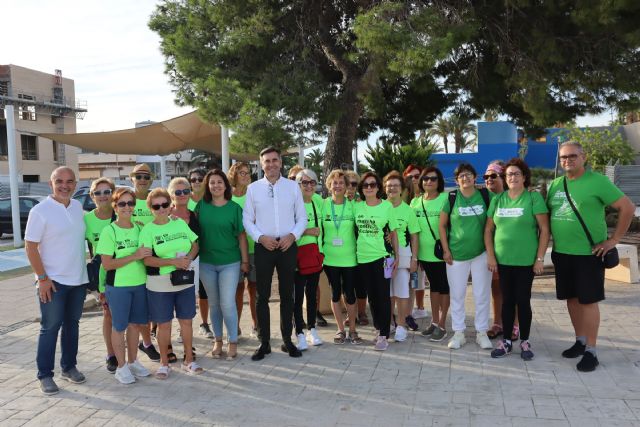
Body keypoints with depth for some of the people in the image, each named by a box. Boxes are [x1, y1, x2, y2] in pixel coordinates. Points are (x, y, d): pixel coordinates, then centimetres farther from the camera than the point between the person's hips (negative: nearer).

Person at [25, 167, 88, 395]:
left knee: (72, 324, 14)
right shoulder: (40, 211, -11)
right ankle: (45, 375, 14)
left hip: (78, 279, 5)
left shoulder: (78, 207, 5)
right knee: (50, 327, 3)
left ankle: (69, 367, 27)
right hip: (53, 281, -5)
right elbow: (30, 247, -11)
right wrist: (42, 278, -14)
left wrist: (90, 266, 11)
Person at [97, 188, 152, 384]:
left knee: (135, 323, 14)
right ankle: (121, 367, 21)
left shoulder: (138, 228, 5)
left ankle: (133, 362, 30)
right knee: (119, 326, 7)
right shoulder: (109, 231, -10)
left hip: (140, 283, 5)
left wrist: (146, 255, -2)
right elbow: (107, 264, -15)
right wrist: (134, 256, -21)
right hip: (118, 286, -5)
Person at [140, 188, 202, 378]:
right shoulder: (147, 230, -6)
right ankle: (164, 363, 22)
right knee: (164, 324, 6)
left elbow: (195, 245, 10)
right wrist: (174, 262, -22)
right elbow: (147, 260, -14)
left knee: (186, 321, 9)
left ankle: (189, 360, 23)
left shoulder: (180, 223, 5)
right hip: (160, 285, -3)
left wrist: (189, 258, -11)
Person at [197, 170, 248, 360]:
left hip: (230, 262, -2)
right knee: (214, 304, 12)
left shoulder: (234, 207, -5)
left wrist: (245, 261, -2)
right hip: (206, 263, 3)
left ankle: (233, 341, 13)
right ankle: (218, 340, 27)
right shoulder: (202, 205, 1)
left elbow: (241, 235, -2)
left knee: (227, 304, -4)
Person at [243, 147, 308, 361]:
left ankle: (287, 340, 21)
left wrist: (292, 235, -11)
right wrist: (261, 237, -12)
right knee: (262, 296, 4)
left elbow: (302, 217, 5)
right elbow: (247, 219, 3)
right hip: (263, 246, 0)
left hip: (288, 246, 1)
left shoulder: (293, 186, 4)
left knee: (287, 295, 9)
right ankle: (264, 343, 15)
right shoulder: (253, 188, 2)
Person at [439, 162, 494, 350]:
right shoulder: (451, 198, -3)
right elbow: (442, 225, 2)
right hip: (456, 254, 0)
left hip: (481, 253, 0)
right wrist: (446, 250, -2)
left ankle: (482, 332, 21)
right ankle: (458, 333, 20)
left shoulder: (485, 195, -1)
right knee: (457, 294, 8)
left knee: (482, 294, 7)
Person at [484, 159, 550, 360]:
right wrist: (490, 256, 2)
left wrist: (540, 258, -10)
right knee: (507, 300, 10)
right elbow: (488, 229, 9)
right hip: (503, 260, 3)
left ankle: (525, 341, 19)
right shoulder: (498, 199, 6)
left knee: (523, 300, 4)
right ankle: (506, 341, 20)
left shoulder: (534, 197, -4)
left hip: (526, 260, -3)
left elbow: (544, 229, -7)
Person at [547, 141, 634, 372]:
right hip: (561, 253, 6)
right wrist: (553, 240, 6)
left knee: (588, 300, 0)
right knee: (572, 298, 14)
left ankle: (591, 351, 10)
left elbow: (628, 207, -9)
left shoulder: (597, 181, -9)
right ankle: (580, 341, 29)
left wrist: (614, 239, -10)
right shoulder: (554, 185, 9)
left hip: (588, 253, -6)